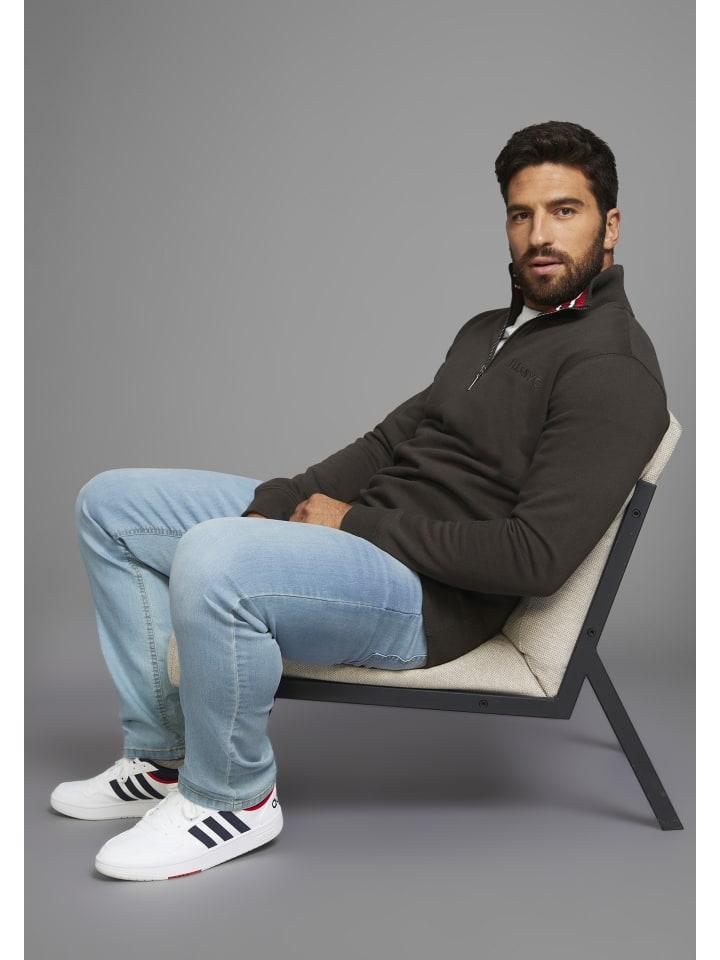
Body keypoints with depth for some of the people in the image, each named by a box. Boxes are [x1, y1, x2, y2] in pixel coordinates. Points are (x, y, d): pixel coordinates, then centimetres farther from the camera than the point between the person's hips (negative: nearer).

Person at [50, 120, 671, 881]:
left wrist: (358, 523, -16)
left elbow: (537, 556, -23)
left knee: (211, 559, -37)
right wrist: (276, 504, 1)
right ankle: (161, 757, 12)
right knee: (109, 504, 9)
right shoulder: (490, 330, 18)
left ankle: (232, 801, -10)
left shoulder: (613, 368, -14)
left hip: (429, 597, -10)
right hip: (357, 522, 10)